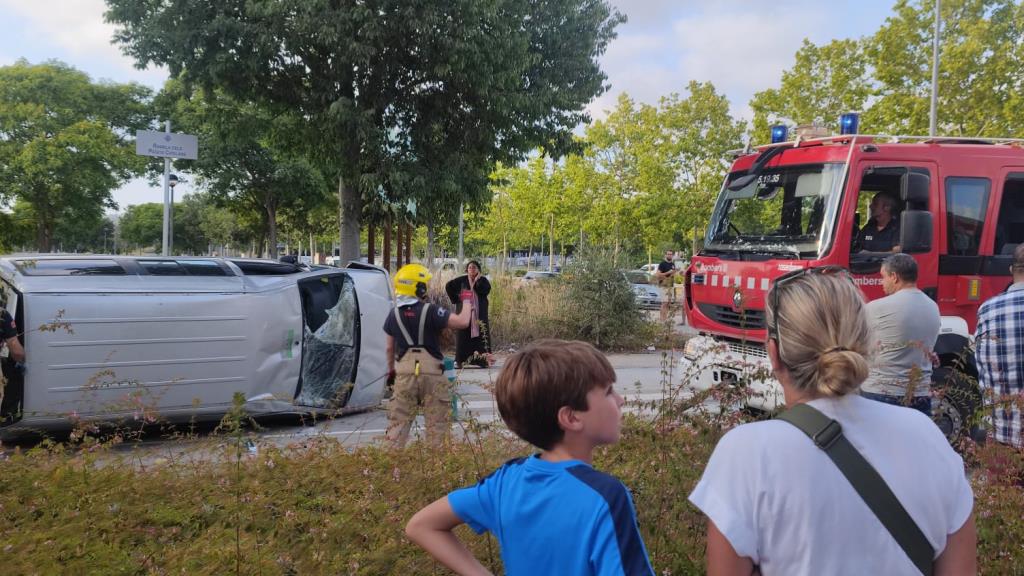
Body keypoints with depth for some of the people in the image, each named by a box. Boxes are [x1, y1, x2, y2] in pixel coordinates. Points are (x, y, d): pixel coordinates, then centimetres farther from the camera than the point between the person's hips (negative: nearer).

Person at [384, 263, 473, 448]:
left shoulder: (394, 315, 4)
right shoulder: (430, 311, -12)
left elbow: (389, 346, 12)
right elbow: (462, 322, -17)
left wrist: (391, 370, 27)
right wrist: (467, 302, 2)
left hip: (405, 373, 3)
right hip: (432, 374, -3)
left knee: (398, 421, 10)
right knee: (436, 423, 8)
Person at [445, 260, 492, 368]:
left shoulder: (483, 280, 6)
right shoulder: (462, 280, 4)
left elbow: (486, 290, -11)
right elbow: (448, 286, 5)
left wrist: (477, 281, -15)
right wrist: (455, 298, -1)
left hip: (479, 313, 1)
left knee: (481, 335, -4)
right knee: (463, 335, -2)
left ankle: (482, 359, 0)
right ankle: (459, 360, -1)